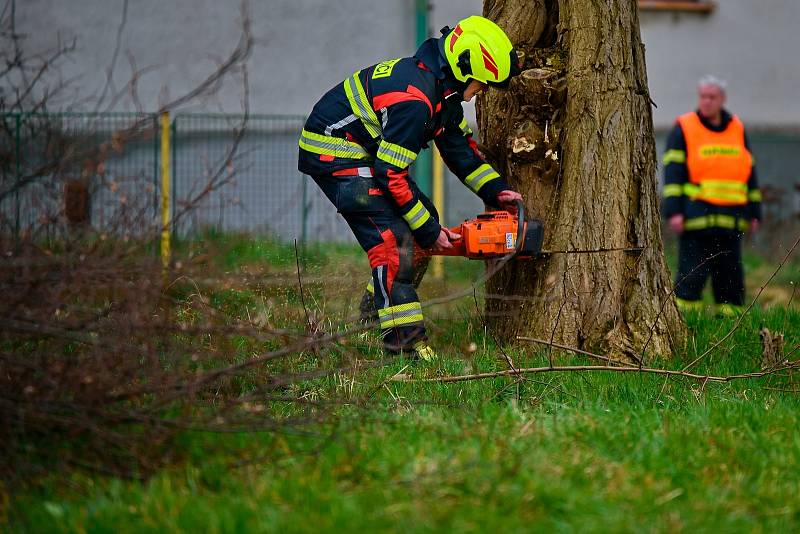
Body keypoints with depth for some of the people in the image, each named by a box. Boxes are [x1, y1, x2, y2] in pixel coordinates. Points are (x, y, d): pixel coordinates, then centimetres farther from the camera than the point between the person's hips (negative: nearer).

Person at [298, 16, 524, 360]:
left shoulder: (442, 89, 2)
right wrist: (429, 231, -18)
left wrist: (496, 191, 3)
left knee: (424, 221, 9)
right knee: (392, 237, -19)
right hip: (333, 153, -11)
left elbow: (460, 148, 14)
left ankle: (373, 313, 15)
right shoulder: (414, 99, -29)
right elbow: (390, 175, -27)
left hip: (365, 151, 11)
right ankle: (404, 341, -19)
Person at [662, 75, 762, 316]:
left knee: (730, 273, 6)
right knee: (692, 273, -9)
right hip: (696, 217, -4)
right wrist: (673, 211, -13)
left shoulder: (738, 129, 14)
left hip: (730, 220, 4)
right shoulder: (684, 128, 1)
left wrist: (754, 212, 14)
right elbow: (673, 172, -4)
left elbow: (749, 173, 19)